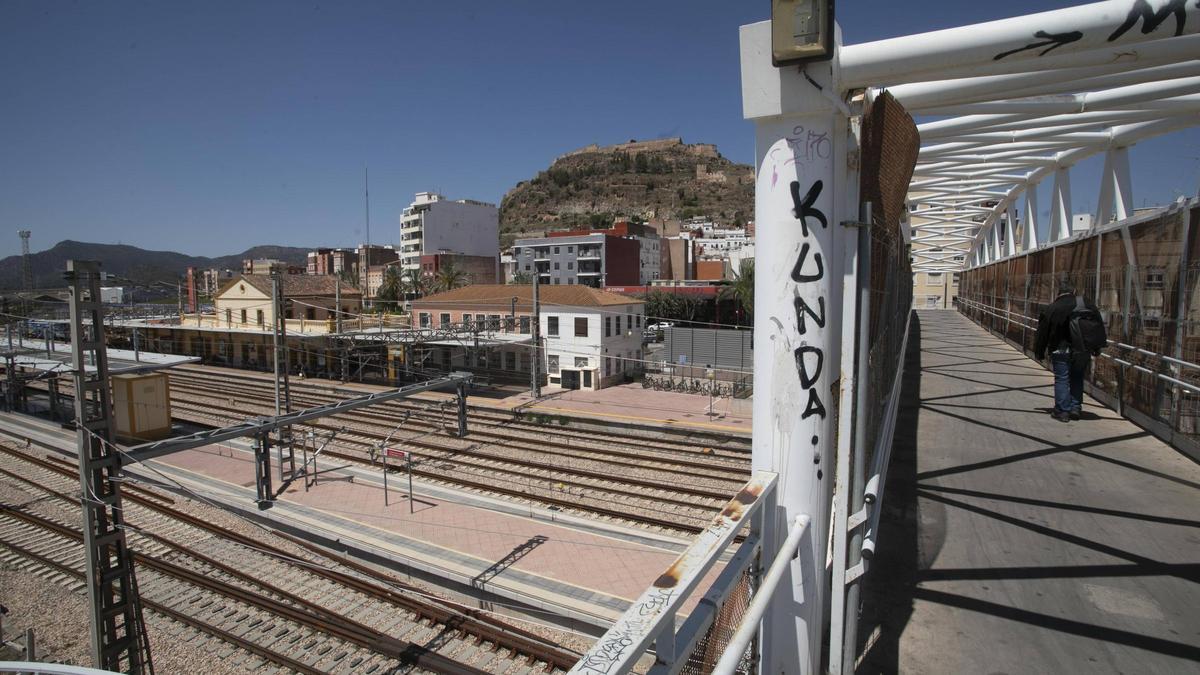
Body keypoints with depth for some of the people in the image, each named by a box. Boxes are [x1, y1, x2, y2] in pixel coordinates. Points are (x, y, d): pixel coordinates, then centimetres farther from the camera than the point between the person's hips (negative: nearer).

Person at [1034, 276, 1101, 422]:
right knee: (1077, 379, 18)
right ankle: (1076, 407, 19)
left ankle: (1062, 411, 4)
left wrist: (1040, 353, 5)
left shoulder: (1051, 309, -9)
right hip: (1082, 352, 4)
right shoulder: (1087, 304, 1)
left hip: (1061, 351, -4)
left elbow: (1042, 333, -5)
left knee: (1061, 380, 2)